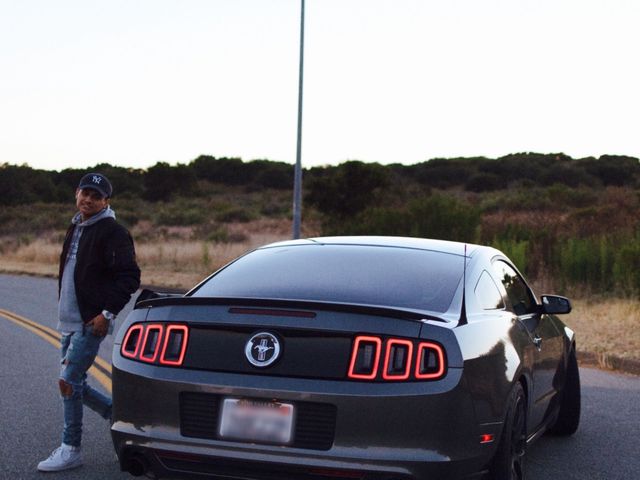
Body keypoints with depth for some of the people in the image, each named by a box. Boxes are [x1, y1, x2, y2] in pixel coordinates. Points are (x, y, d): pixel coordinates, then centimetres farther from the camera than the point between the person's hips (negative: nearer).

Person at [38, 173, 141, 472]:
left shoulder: (112, 233, -12)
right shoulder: (76, 228, 15)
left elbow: (130, 277, -16)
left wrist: (108, 313, -20)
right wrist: (65, 312, 20)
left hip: (92, 323, -9)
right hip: (69, 321, 9)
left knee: (68, 381, -10)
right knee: (74, 383, 12)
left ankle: (70, 450, 0)